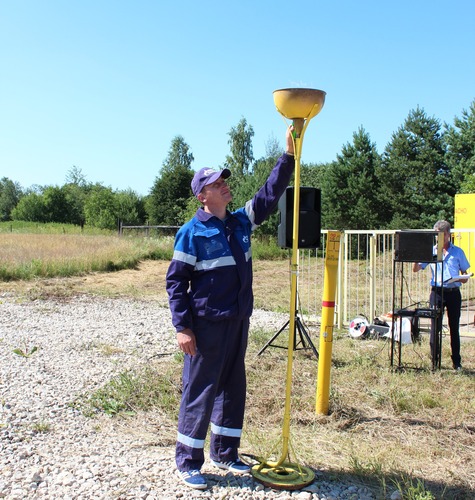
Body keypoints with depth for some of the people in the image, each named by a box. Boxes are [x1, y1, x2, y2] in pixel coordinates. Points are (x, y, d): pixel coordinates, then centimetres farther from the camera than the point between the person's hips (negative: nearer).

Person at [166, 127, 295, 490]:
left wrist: (289, 155, 3)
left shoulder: (241, 222, 9)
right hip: (207, 325, -7)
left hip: (239, 322, 7)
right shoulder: (192, 232, -10)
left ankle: (225, 454, 32)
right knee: (200, 392, 2)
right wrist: (183, 327, -16)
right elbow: (175, 281, -10)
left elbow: (270, 194, 11)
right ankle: (188, 463, 17)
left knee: (233, 389, 15)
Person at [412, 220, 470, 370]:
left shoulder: (458, 252, 7)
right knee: (435, 327, -1)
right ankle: (435, 361, 8)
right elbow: (416, 269, 1)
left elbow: (465, 275, 10)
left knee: (454, 327, 7)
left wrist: (462, 279, -12)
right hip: (437, 292, 0)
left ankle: (457, 362, 15)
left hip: (454, 292, 0)